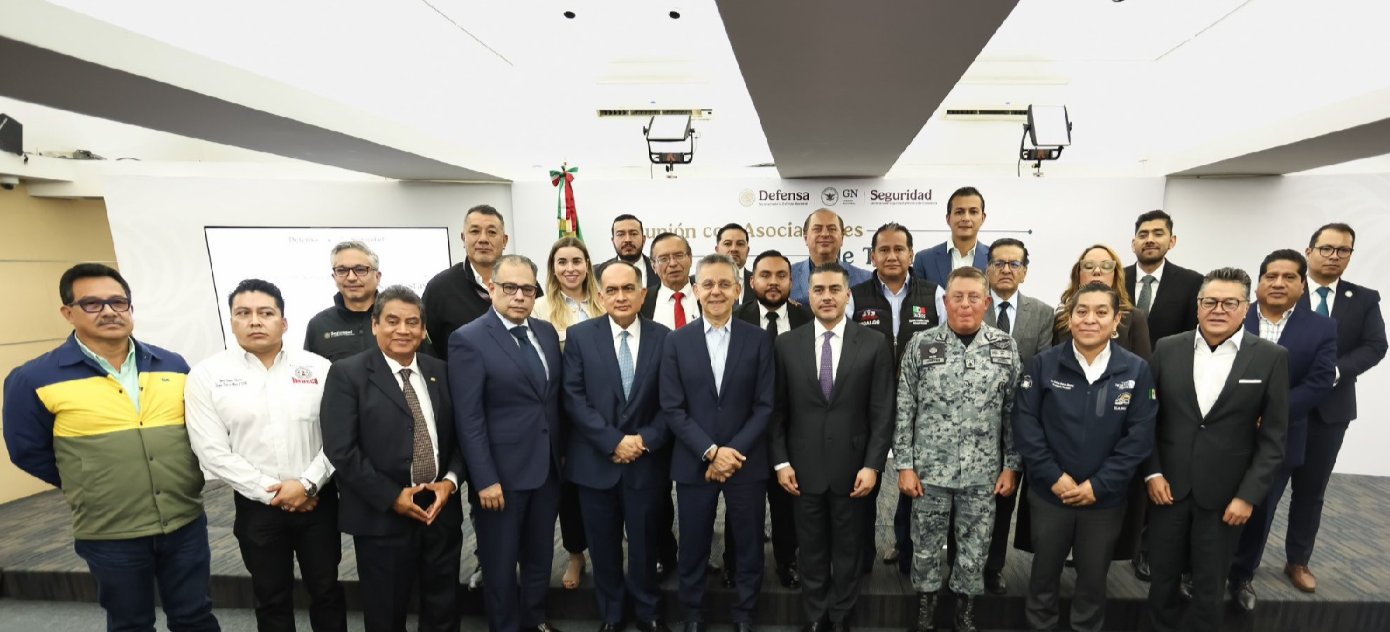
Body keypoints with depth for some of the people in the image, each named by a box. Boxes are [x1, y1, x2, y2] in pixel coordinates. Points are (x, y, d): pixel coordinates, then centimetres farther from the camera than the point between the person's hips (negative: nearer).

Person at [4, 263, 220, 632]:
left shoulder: (173, 366, 2)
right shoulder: (35, 379, -8)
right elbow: (29, 452, 1)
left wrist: (186, 480, 7)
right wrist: (88, 490, 3)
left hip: (186, 523, 2)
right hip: (109, 535, -2)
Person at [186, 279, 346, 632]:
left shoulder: (318, 367, -3)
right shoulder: (207, 375, -4)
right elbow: (212, 451, -8)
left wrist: (308, 484, -15)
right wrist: (272, 493, -11)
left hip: (317, 499, 0)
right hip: (256, 506, 0)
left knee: (326, 590, 15)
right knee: (271, 598, 18)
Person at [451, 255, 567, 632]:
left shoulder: (546, 332, 5)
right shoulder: (469, 340, -12)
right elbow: (468, 419, -15)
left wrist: (562, 452, 10)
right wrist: (485, 479, -17)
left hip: (548, 467, 6)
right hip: (503, 472, -5)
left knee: (540, 553, 21)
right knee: (501, 561, 14)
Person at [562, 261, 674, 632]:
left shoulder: (664, 338, -2)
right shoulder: (581, 336, -3)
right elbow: (574, 398, -8)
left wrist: (646, 440, -13)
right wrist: (613, 441, -15)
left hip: (646, 460, 0)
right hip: (596, 461, 0)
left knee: (644, 542, 15)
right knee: (604, 545, 15)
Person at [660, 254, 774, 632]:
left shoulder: (759, 340, -1)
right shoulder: (676, 342, -1)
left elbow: (764, 407, -4)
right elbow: (671, 408, -5)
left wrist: (733, 452, -13)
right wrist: (711, 451, -13)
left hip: (747, 463, 0)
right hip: (694, 464, 0)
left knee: (749, 546, 13)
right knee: (693, 547, 14)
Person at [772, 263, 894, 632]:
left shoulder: (874, 344, -3)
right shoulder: (787, 344, 0)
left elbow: (882, 412, -4)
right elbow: (778, 410, 1)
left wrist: (872, 465, -9)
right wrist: (781, 462, -3)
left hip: (852, 467, 0)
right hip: (804, 468, 1)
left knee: (848, 549, 16)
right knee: (811, 549, 15)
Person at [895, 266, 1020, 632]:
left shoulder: (1006, 348, -1)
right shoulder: (921, 345, -6)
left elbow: (1013, 412, 4)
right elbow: (904, 410, -4)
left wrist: (1011, 466, 1)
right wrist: (905, 465, -6)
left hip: (983, 471, 1)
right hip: (930, 468, -1)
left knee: (975, 547, 15)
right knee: (926, 544, 13)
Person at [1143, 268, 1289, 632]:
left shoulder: (1271, 358, -4)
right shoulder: (1168, 349, -1)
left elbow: (1273, 437, -3)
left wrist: (1249, 495, -8)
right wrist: (1151, 473, -4)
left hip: (1225, 494, -1)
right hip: (1168, 485, 1)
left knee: (1209, 585, 14)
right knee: (1162, 577, 14)